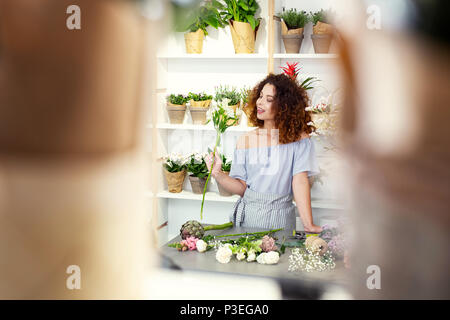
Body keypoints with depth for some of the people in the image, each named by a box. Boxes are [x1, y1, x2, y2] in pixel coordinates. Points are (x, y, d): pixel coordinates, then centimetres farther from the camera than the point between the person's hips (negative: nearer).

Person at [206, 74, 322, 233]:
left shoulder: (298, 138, -5)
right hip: (247, 217, 2)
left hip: (280, 219, -2)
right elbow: (241, 187, 1)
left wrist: (308, 224, -20)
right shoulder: (245, 140, 3)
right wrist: (218, 174, -15)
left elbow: (300, 181, -13)